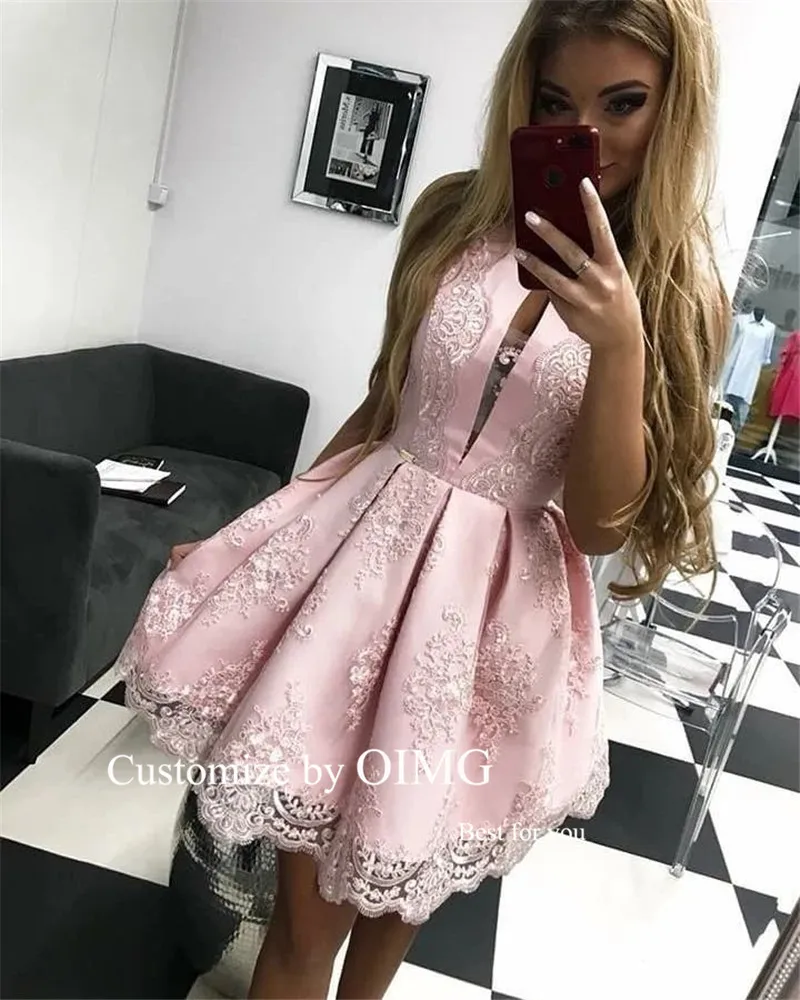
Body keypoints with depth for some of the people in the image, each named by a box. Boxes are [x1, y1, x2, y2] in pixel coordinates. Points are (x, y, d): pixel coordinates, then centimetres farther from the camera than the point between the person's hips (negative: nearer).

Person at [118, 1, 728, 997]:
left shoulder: (679, 295, -5)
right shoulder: (453, 213, 0)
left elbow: (598, 524, -10)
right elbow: (385, 400, 9)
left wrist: (621, 346, -25)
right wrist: (261, 524, 13)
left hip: (498, 603, 0)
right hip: (366, 548, 1)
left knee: (398, 880, 20)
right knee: (306, 906, 7)